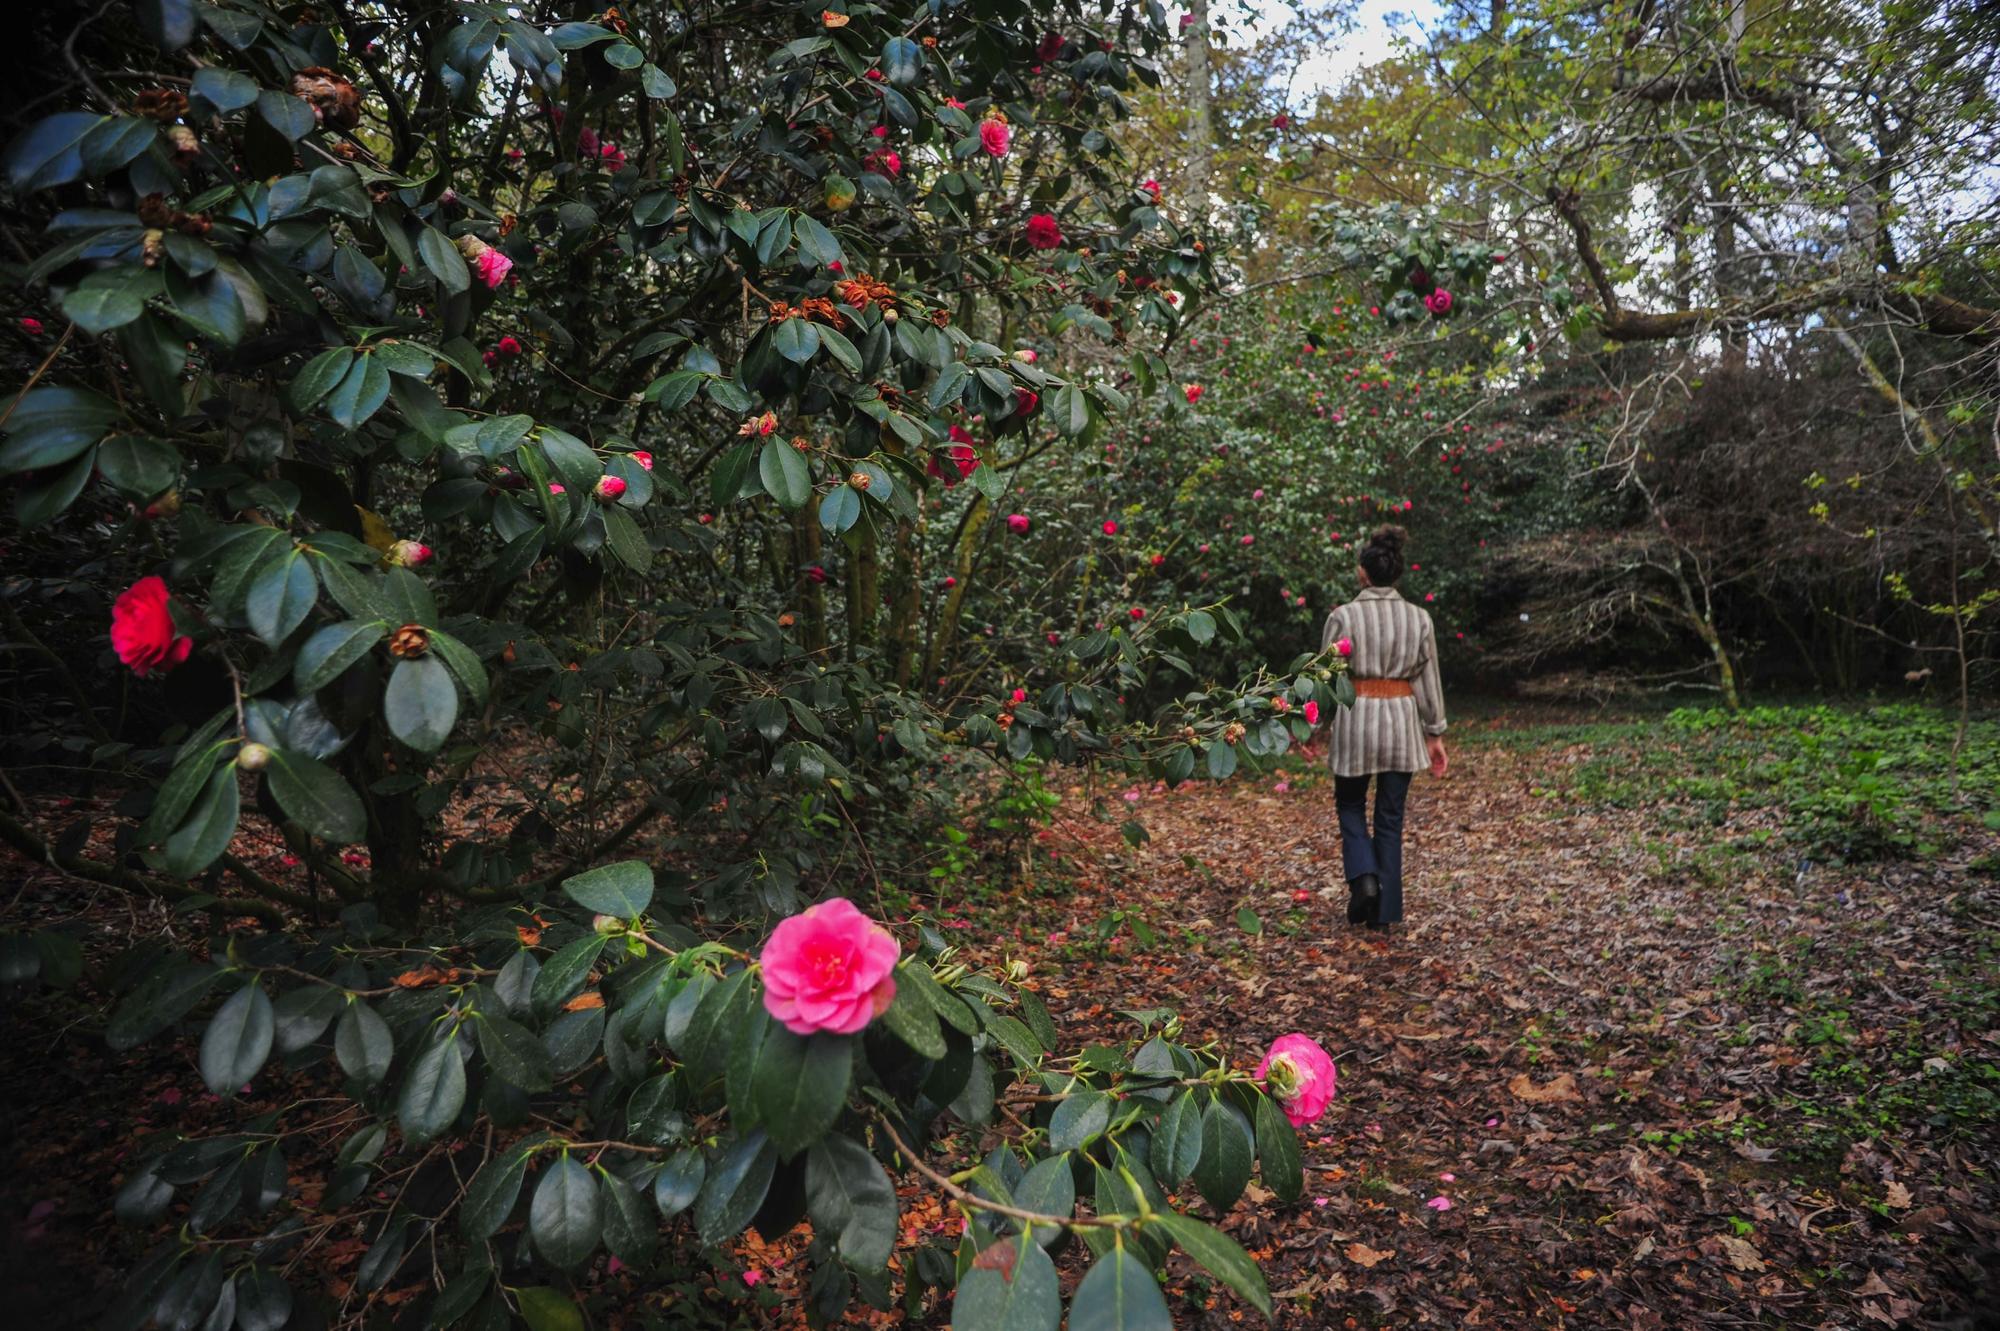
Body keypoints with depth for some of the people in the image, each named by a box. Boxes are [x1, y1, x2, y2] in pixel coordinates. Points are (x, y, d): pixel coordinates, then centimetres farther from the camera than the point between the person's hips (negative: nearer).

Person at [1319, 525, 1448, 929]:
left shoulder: (1343, 616, -8)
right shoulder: (1419, 618, 0)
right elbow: (1428, 680, 4)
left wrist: (1320, 725, 8)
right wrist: (1436, 734, 11)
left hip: (1354, 719, -2)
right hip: (1401, 720, 3)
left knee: (1351, 805, 17)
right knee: (1390, 817, 12)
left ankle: (1364, 877, -6)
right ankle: (1384, 911, 15)